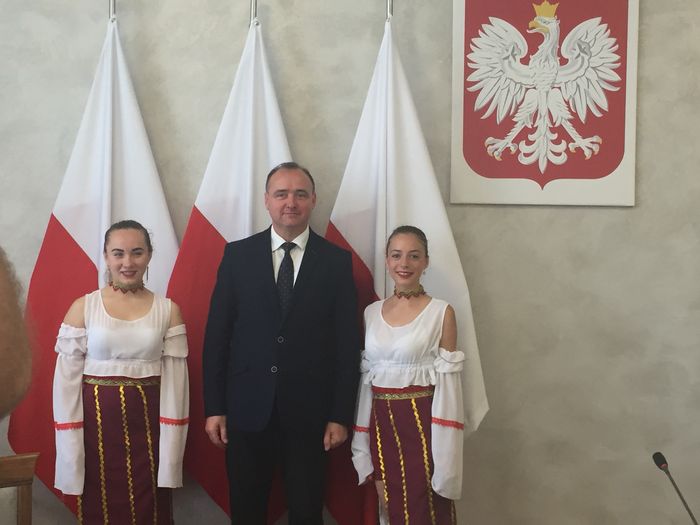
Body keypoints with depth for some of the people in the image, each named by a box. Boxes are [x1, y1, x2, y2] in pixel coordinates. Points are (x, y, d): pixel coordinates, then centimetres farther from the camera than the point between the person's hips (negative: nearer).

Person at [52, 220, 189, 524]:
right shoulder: (83, 307, 0)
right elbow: (67, 379, -2)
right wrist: (69, 450, -7)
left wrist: (171, 450, -5)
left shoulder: (167, 310, 2)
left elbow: (175, 379, 0)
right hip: (98, 421, 0)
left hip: (147, 422, 1)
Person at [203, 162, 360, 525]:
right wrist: (214, 407, -2)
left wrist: (341, 415, -4)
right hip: (247, 408, 1)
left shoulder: (337, 261, 0)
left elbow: (347, 344, 0)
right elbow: (216, 335, 2)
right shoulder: (238, 255, 2)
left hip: (308, 411, 0)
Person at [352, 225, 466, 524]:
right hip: (381, 424, 4)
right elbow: (366, 378, 9)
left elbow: (447, 383, -7)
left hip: (421, 423, -4)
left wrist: (444, 458, -12)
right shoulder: (371, 313, 7)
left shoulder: (441, 312, -5)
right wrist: (364, 450, 6)